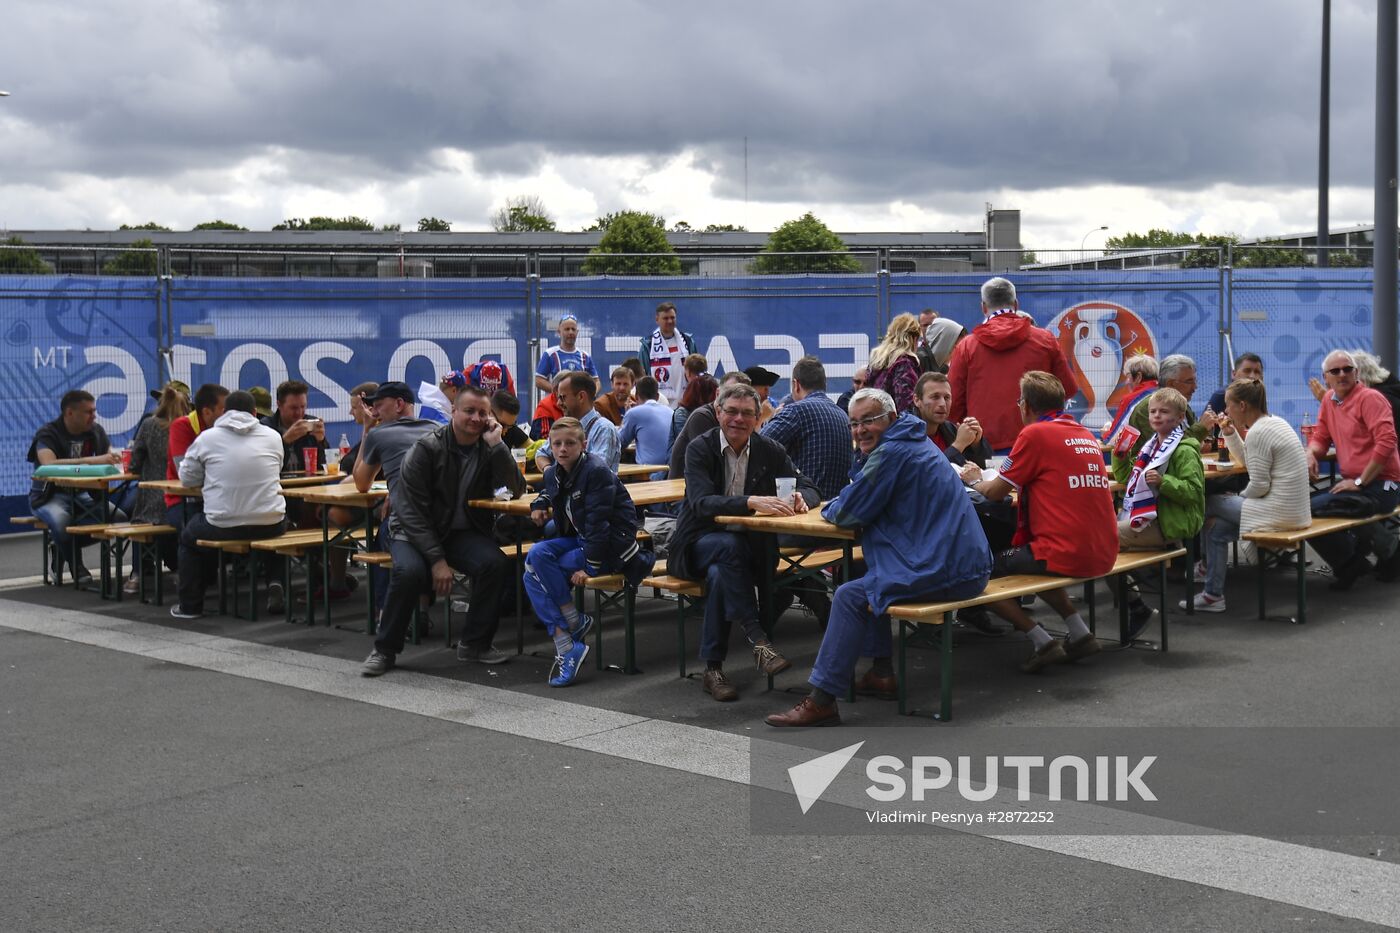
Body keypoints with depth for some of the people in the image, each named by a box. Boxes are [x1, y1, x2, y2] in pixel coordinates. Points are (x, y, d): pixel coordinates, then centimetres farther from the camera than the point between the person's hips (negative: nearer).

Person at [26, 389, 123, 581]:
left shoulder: (96, 431, 4)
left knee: (119, 519, -18)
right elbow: (49, 464, -34)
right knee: (61, 521, -39)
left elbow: (111, 457, 0)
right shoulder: (48, 434, -15)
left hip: (81, 494, 6)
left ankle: (62, 549, 4)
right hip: (50, 495, -6)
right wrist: (91, 460, -42)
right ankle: (76, 565, -6)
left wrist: (116, 458, -26)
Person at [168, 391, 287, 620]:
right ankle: (274, 582, 18)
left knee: (188, 534, 29)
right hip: (271, 526, 2)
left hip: (223, 527, -1)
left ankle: (190, 605, 28)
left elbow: (187, 478, 11)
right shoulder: (273, 436, 5)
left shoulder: (207, 438, 0)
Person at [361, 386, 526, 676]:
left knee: (493, 563, -27)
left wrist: (496, 444, -21)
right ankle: (385, 650, -12)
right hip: (415, 531, -3)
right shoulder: (426, 448, -12)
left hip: (464, 532, 3)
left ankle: (475, 644, -8)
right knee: (409, 571, -33)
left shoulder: (489, 448, 0)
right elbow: (412, 511, -15)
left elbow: (516, 489, -13)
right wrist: (437, 559, -21)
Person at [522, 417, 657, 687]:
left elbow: (598, 522, -21)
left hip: (611, 546, -8)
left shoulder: (597, 472, -18)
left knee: (539, 570, -21)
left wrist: (590, 566, -23)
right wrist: (539, 503, 12)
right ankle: (566, 646, -19)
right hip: (578, 540, 8)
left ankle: (575, 622, -3)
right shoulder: (554, 473, 7)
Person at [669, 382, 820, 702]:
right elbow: (701, 504, -24)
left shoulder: (769, 451, 2)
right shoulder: (700, 449, -8)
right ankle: (757, 639, -38)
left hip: (744, 546, 2)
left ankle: (713, 669, -26)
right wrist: (752, 502, -39)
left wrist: (800, 499, -24)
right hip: (698, 544, -2)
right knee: (729, 546, -36)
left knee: (720, 574, -33)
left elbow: (810, 489, 3)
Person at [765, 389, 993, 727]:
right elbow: (871, 511, 25)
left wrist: (830, 509, 10)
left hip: (944, 571, -10)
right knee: (869, 578, 24)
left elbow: (849, 514, -11)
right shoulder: (917, 444, 19)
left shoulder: (891, 452, -14)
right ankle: (881, 672, 25)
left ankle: (821, 701, -10)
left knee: (850, 597, -10)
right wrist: (843, 507, 7)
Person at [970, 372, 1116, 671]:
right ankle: (1079, 633, 20)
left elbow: (995, 492, -2)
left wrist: (974, 481, 18)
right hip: (1104, 555, 8)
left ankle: (1042, 642, -2)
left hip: (1066, 555, -8)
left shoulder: (1035, 433, -8)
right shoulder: (1087, 435, 13)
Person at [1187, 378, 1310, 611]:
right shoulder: (1275, 422, 12)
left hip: (1278, 513, -9)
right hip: (1293, 510, 9)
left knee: (1210, 503, 5)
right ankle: (1213, 593, 14)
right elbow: (1248, 461, 22)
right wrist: (1230, 433, 11)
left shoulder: (1257, 432, -18)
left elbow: (1259, 485, -18)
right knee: (1217, 526, 13)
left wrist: (1239, 497, 1)